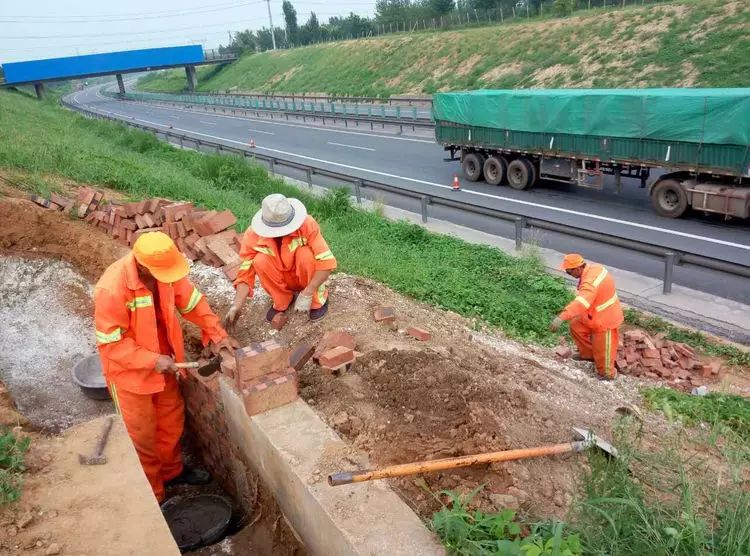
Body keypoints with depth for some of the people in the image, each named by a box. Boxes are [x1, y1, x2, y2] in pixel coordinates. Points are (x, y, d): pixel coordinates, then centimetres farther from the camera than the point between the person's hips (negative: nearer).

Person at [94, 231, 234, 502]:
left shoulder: (165, 270, -15)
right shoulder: (112, 289, -33)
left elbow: (192, 301, -2)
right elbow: (110, 342, -26)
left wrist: (216, 334, -9)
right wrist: (152, 361, -27)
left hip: (163, 362, 6)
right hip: (130, 371, -6)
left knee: (172, 419, 22)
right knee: (142, 435, 10)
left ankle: (172, 470, 47)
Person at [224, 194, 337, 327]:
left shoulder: (306, 224, -30)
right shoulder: (253, 235, -23)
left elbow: (326, 261, -31)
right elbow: (246, 273, -18)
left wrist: (307, 294, -35)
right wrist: (237, 306, -31)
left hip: (307, 277, -2)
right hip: (281, 280, 2)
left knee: (306, 254, -33)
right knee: (260, 261, -27)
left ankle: (317, 300, -8)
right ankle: (281, 302, -3)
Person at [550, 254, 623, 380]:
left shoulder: (590, 282, -37)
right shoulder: (592, 267, -7)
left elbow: (580, 302, -53)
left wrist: (561, 317, -63)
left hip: (605, 318, -9)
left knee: (602, 349, 7)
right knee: (576, 326, 20)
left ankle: (608, 374, 32)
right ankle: (588, 353, 38)